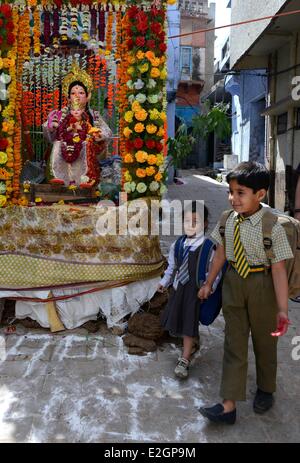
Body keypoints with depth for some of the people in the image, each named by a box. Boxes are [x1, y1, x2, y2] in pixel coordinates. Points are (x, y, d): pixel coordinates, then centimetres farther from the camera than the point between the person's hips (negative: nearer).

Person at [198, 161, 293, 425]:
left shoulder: (272, 227, -21)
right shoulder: (228, 220, -6)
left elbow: (278, 269, -21)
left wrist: (282, 310, -24)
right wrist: (209, 283, 14)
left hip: (261, 285, -3)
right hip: (233, 282, 4)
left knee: (264, 341, 17)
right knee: (234, 344, 8)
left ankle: (266, 390, 43)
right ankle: (229, 405, 15)